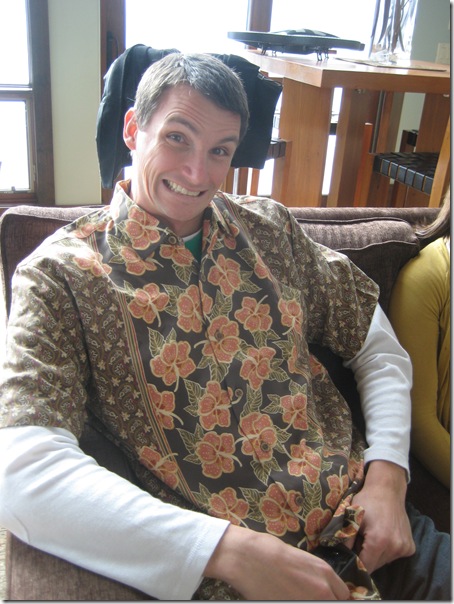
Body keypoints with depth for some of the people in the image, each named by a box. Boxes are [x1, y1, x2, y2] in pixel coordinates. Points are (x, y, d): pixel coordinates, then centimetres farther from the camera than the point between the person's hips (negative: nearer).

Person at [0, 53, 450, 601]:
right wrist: (233, 551, -23)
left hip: (358, 526, 5)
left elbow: (378, 348, 13)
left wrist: (387, 478, -3)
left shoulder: (269, 227, 8)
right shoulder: (59, 274, -6)